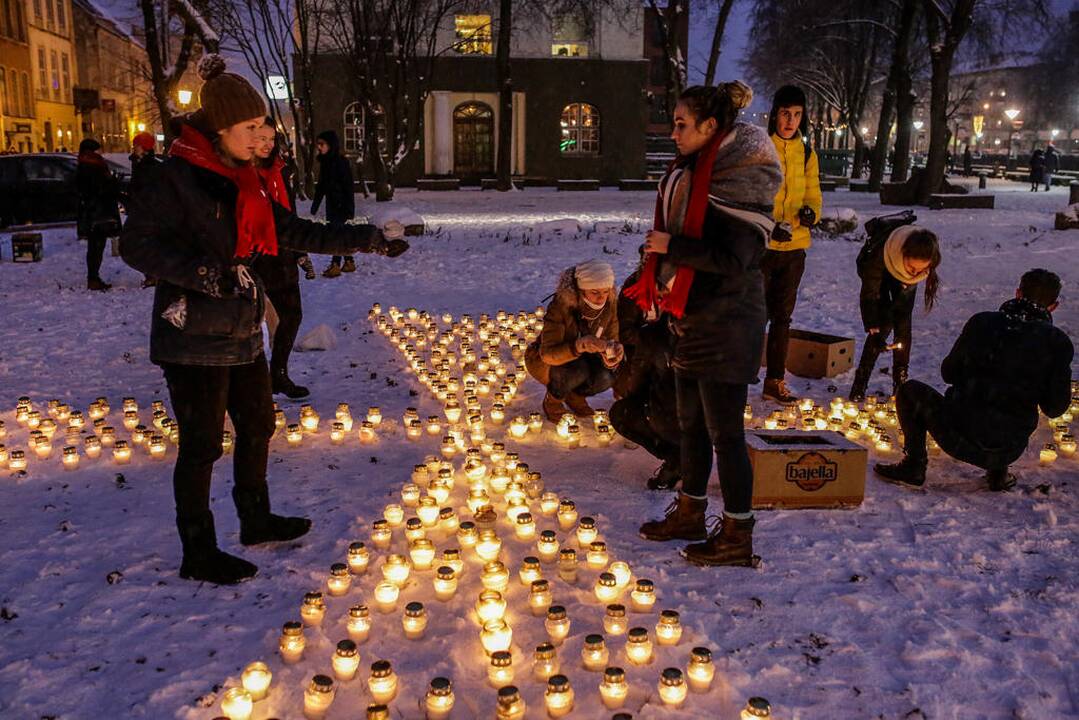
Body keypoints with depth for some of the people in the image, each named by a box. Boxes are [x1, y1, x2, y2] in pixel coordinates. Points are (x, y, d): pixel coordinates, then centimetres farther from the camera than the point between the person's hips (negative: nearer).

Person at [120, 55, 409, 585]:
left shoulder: (242, 181, 10)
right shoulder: (177, 178, -14)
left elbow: (294, 233, 13)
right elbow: (136, 244, -16)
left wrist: (367, 240, 8)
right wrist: (203, 272, -28)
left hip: (241, 332, 9)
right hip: (195, 338, -9)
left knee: (257, 425, 19)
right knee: (202, 444, 1)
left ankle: (256, 521, 38)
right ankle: (198, 554, 17)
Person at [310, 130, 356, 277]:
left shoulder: (341, 162, -14)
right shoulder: (324, 162, 9)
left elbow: (348, 186, -17)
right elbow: (320, 186, 16)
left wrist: (348, 208, -21)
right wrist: (314, 206, 16)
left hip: (342, 205, -8)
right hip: (332, 204, 8)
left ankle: (335, 265, -3)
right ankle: (349, 262, 19)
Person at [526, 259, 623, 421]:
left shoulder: (609, 306, -18)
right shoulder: (561, 306, -32)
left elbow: (611, 340, -12)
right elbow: (547, 353, -38)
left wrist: (612, 356, -38)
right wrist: (578, 346, -58)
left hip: (579, 359, 4)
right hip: (542, 360, -4)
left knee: (606, 377, -26)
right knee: (578, 370, -36)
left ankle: (575, 395, 6)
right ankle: (552, 401, -5)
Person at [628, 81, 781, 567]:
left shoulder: (739, 182, -17)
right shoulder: (694, 173, 11)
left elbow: (733, 261, -24)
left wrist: (672, 246, -19)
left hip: (725, 327, -9)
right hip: (692, 321, 9)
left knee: (724, 432, -1)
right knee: (690, 423, 18)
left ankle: (737, 537, 12)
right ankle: (690, 513, 33)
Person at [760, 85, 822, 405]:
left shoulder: (806, 153, 10)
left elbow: (813, 194, 12)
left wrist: (810, 212, -11)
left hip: (794, 247, 5)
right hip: (759, 245, -5)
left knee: (782, 316, 13)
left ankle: (775, 382, 23)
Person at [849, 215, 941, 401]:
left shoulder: (928, 258, -36)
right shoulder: (881, 253, -45)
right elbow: (869, 294, -36)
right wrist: (874, 331, -40)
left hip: (903, 279, 3)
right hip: (878, 272, -3)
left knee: (903, 324, -8)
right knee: (884, 323, -16)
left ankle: (901, 383, 1)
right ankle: (860, 383, -10)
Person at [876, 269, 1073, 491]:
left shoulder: (982, 323, -5)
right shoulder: (1058, 342, -5)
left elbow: (948, 373, 6)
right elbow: (1055, 408, -1)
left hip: (958, 440, -2)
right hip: (1008, 452, 3)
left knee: (910, 391, 21)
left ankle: (914, 465, 12)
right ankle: (998, 473, 23)